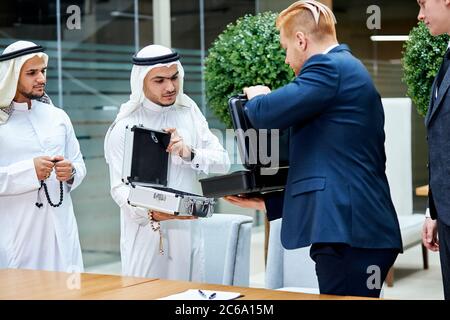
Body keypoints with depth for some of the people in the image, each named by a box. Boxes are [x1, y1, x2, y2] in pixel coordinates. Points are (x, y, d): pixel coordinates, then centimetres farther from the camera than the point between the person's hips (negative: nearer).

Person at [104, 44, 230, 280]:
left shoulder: (188, 112, 5)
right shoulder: (124, 128, -7)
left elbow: (223, 162, 2)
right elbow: (121, 188, -11)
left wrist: (189, 154, -17)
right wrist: (151, 213, -30)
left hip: (188, 231, 4)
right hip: (145, 234, -3)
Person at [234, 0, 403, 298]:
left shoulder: (329, 67, -9)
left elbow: (265, 114, -17)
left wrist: (256, 95, 8)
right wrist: (268, 202, 29)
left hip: (347, 232, -10)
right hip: (359, 229, 10)